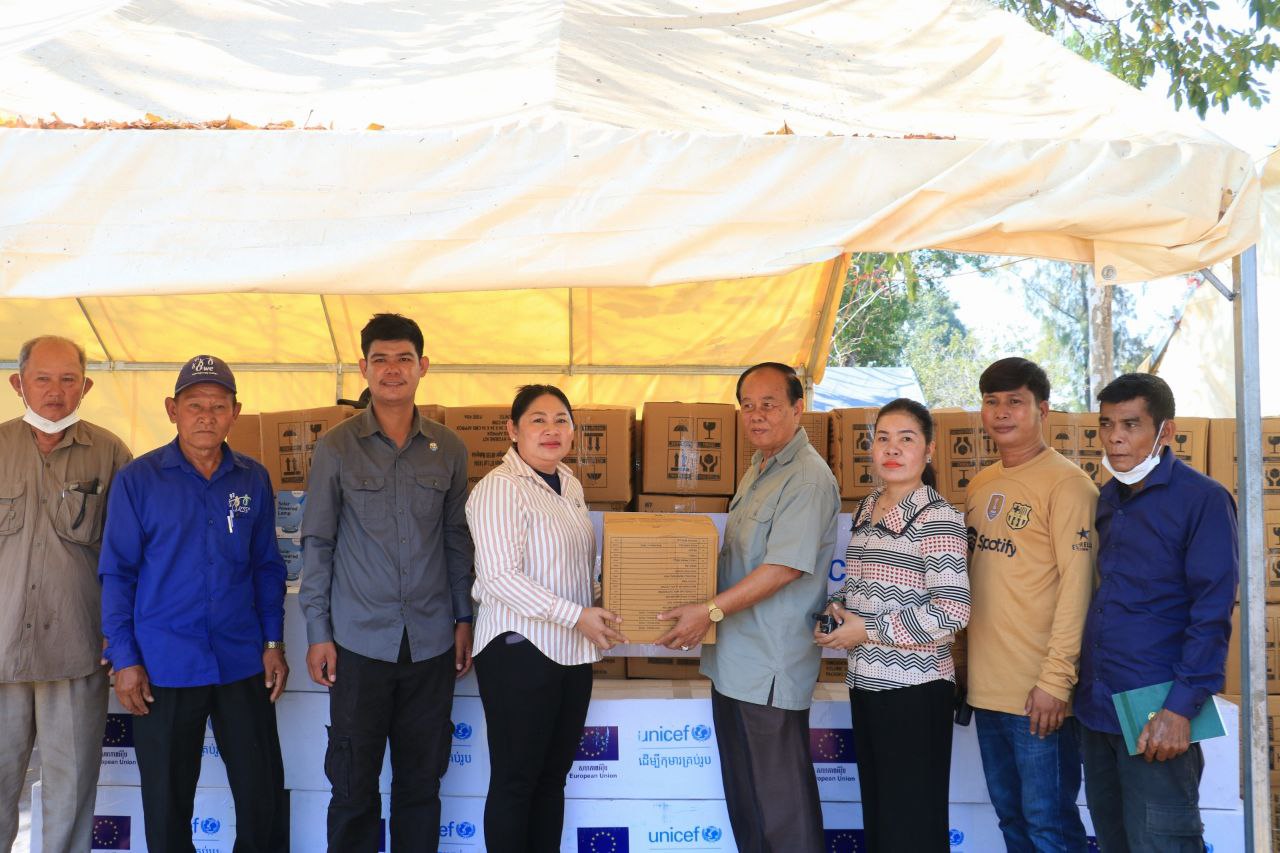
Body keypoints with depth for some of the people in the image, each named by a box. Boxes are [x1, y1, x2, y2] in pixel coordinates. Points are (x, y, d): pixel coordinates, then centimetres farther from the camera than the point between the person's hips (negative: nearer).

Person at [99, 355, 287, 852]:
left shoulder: (253, 480, 4)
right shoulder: (137, 480, -4)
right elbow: (117, 572, -3)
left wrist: (273, 643, 3)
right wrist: (124, 659, -7)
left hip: (242, 662, 2)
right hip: (163, 669, -2)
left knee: (264, 796, 8)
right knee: (167, 806, 11)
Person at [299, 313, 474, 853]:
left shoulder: (449, 450, 5)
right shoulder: (336, 448, -2)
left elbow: (457, 540, 11)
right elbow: (317, 541, 0)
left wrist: (463, 618, 7)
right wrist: (317, 632, -4)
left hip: (432, 642, 2)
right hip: (359, 641, -2)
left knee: (422, 779, 11)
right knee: (354, 782, 6)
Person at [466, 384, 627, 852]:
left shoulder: (569, 483, 12)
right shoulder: (499, 488, -13)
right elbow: (500, 577, -21)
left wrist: (599, 606, 10)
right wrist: (576, 615, -22)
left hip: (572, 653, 8)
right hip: (521, 650, -8)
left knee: (553, 775, 14)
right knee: (515, 781, 2)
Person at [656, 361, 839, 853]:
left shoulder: (807, 478, -16)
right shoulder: (758, 471, 15)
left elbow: (784, 567, -23)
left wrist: (711, 611, -22)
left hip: (772, 669, -10)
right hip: (735, 661, 10)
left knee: (781, 800, 0)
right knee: (743, 794, 18)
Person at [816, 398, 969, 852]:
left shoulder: (936, 517, -12)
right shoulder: (866, 509, 11)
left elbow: (952, 611, -20)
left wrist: (868, 632, -15)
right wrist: (838, 609, 2)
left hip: (914, 687, -8)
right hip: (866, 682, 8)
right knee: (875, 815, 16)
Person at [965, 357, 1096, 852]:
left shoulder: (1066, 484, -10)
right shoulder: (980, 486, 13)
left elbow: (1077, 587, -15)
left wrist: (1056, 679, -19)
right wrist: (962, 666, 15)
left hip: (1039, 692, -7)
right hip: (986, 686, 7)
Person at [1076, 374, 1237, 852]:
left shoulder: (1202, 500, -10)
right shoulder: (1109, 498, 11)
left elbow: (1212, 614, -13)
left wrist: (1181, 709, -19)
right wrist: (1085, 688, 12)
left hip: (1155, 717, -7)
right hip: (1096, 706, 7)